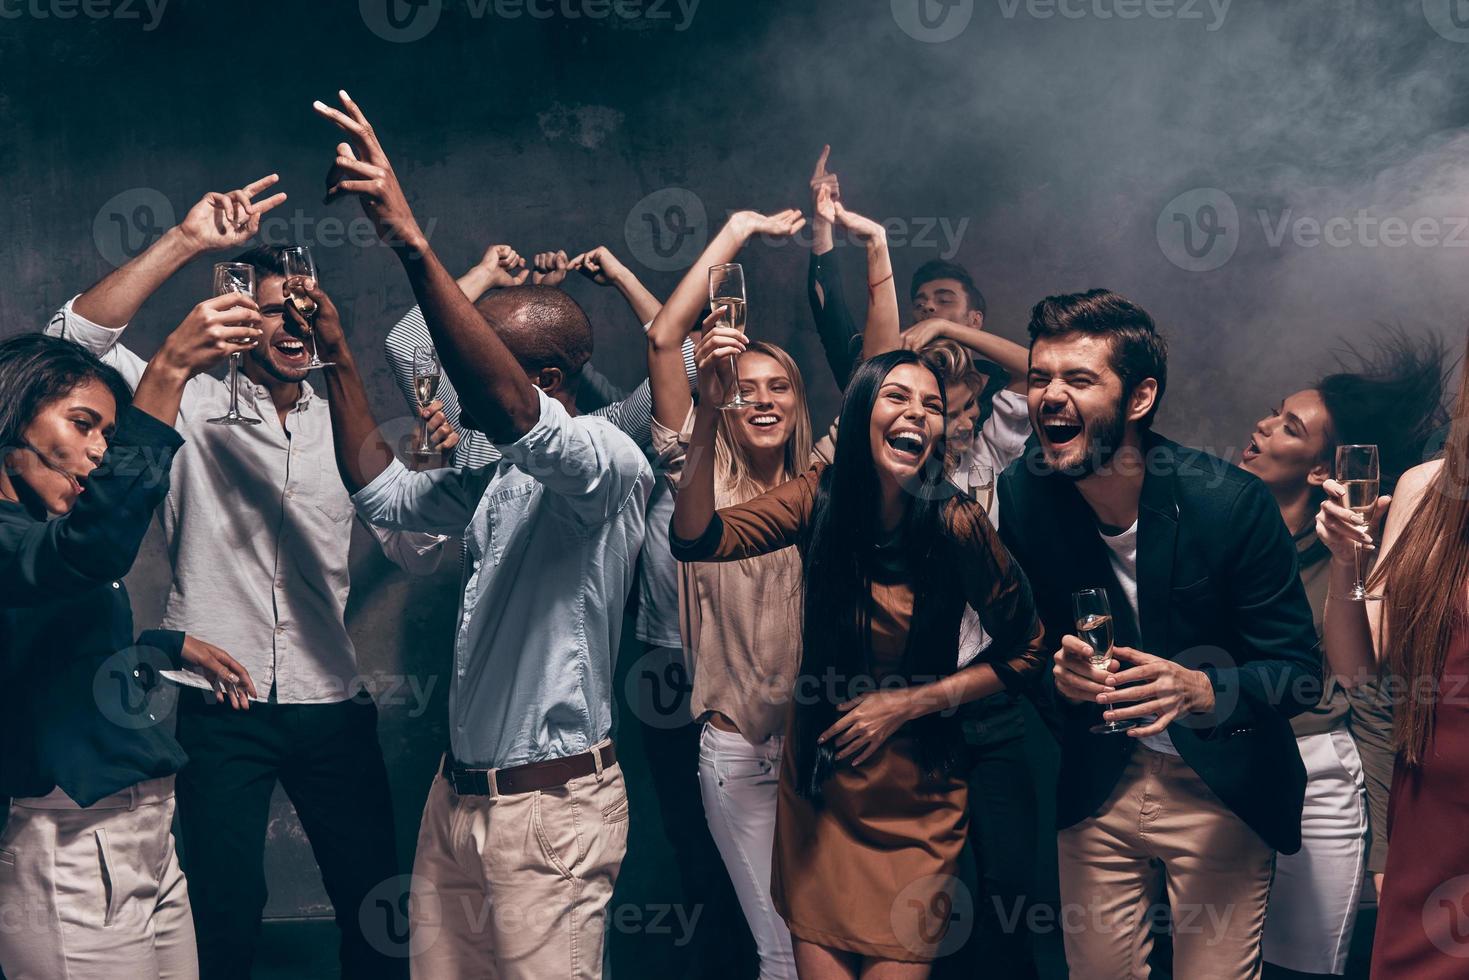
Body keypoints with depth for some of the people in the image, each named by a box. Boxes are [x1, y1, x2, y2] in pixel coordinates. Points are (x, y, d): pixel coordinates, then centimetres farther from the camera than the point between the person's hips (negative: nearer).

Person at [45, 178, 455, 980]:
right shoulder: (193, 408, 1)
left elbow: (415, 553, 10)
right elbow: (77, 336, -13)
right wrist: (187, 242, -19)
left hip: (333, 707, 3)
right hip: (221, 709, -3)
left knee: (376, 902, 9)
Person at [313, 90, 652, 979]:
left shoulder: (611, 463, -14)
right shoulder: (499, 481, 13)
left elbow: (512, 412, -33)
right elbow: (383, 490, 21)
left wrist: (411, 242, -38)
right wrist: (338, 354, 14)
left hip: (550, 805, -8)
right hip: (459, 795, 8)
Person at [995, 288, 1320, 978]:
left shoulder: (1232, 502, -19)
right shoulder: (1021, 495, -9)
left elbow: (1298, 671, -14)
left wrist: (1201, 689, -33)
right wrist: (1058, 668, -18)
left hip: (1219, 791, -3)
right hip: (1096, 785, 3)